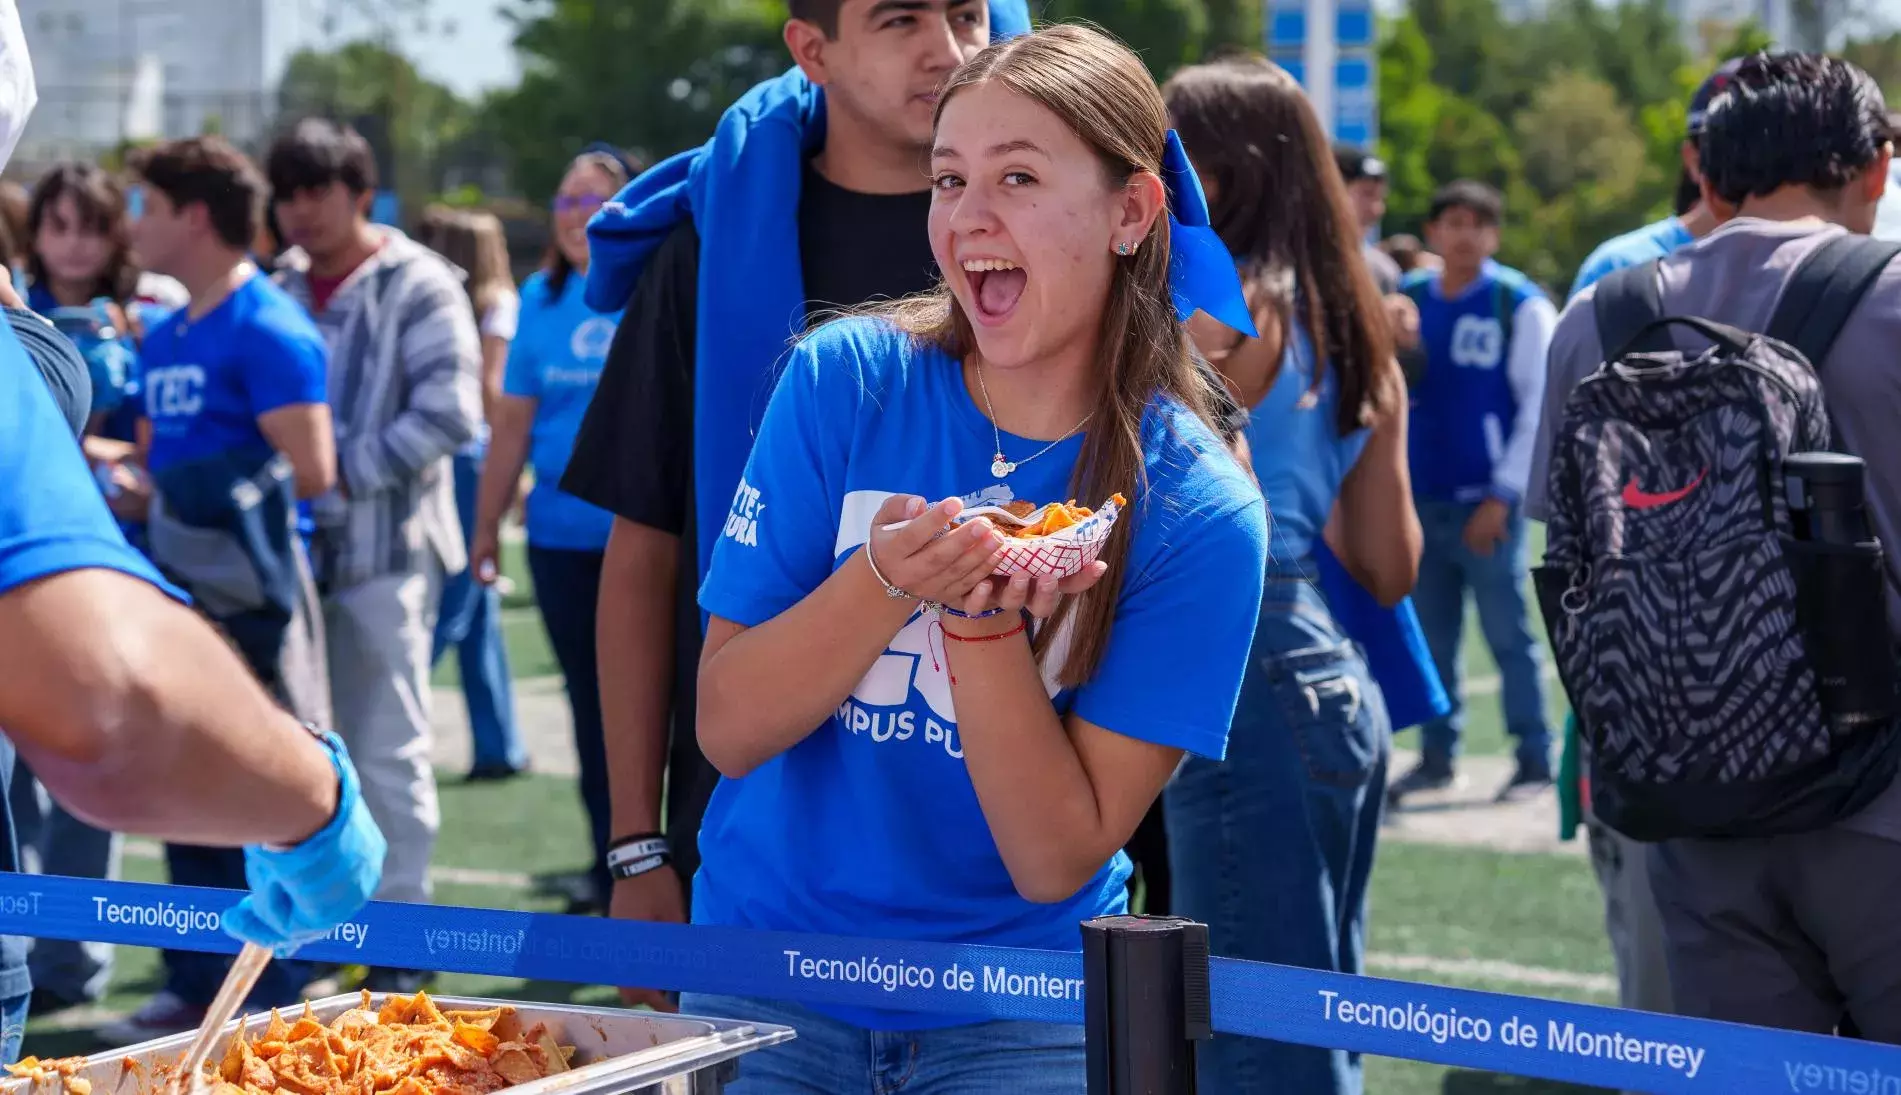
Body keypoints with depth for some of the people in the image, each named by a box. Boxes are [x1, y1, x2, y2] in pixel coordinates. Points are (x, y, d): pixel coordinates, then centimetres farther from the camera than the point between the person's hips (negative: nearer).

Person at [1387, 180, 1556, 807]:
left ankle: (1535, 758, 4)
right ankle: (1438, 756, 19)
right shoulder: (1406, 299, 9)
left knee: (1509, 634, -4)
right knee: (1431, 634, 10)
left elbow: (1540, 407, -4)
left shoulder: (1521, 306, -3)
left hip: (1487, 500, -5)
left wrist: (1502, 496, -8)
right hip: (1420, 497, 5)